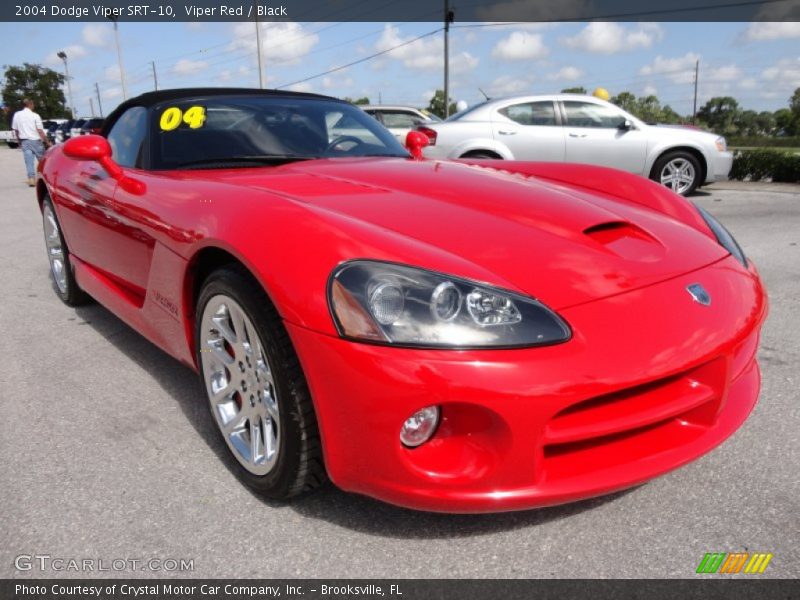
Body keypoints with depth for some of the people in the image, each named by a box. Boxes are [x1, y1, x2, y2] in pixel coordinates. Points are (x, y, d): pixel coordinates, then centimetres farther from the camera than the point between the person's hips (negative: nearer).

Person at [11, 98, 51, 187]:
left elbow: (15, 130, 10)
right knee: (42, 161, 9)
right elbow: (40, 131, -12)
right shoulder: (35, 116, -8)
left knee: (29, 161, 1)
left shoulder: (17, 115, 5)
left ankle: (31, 178, -7)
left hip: (24, 141, 3)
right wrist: (47, 142, -7)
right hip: (35, 140, -3)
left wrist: (19, 142, 21)